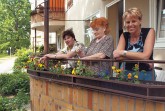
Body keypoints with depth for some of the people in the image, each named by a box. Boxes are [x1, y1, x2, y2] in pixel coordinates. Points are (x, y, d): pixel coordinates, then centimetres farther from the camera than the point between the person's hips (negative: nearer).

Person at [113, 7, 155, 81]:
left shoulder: (149, 31, -6)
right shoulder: (124, 35, 3)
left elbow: (145, 56, -18)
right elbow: (118, 56, -11)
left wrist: (122, 52, -16)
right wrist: (140, 58, -21)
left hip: (145, 74, -3)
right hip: (128, 73, 3)